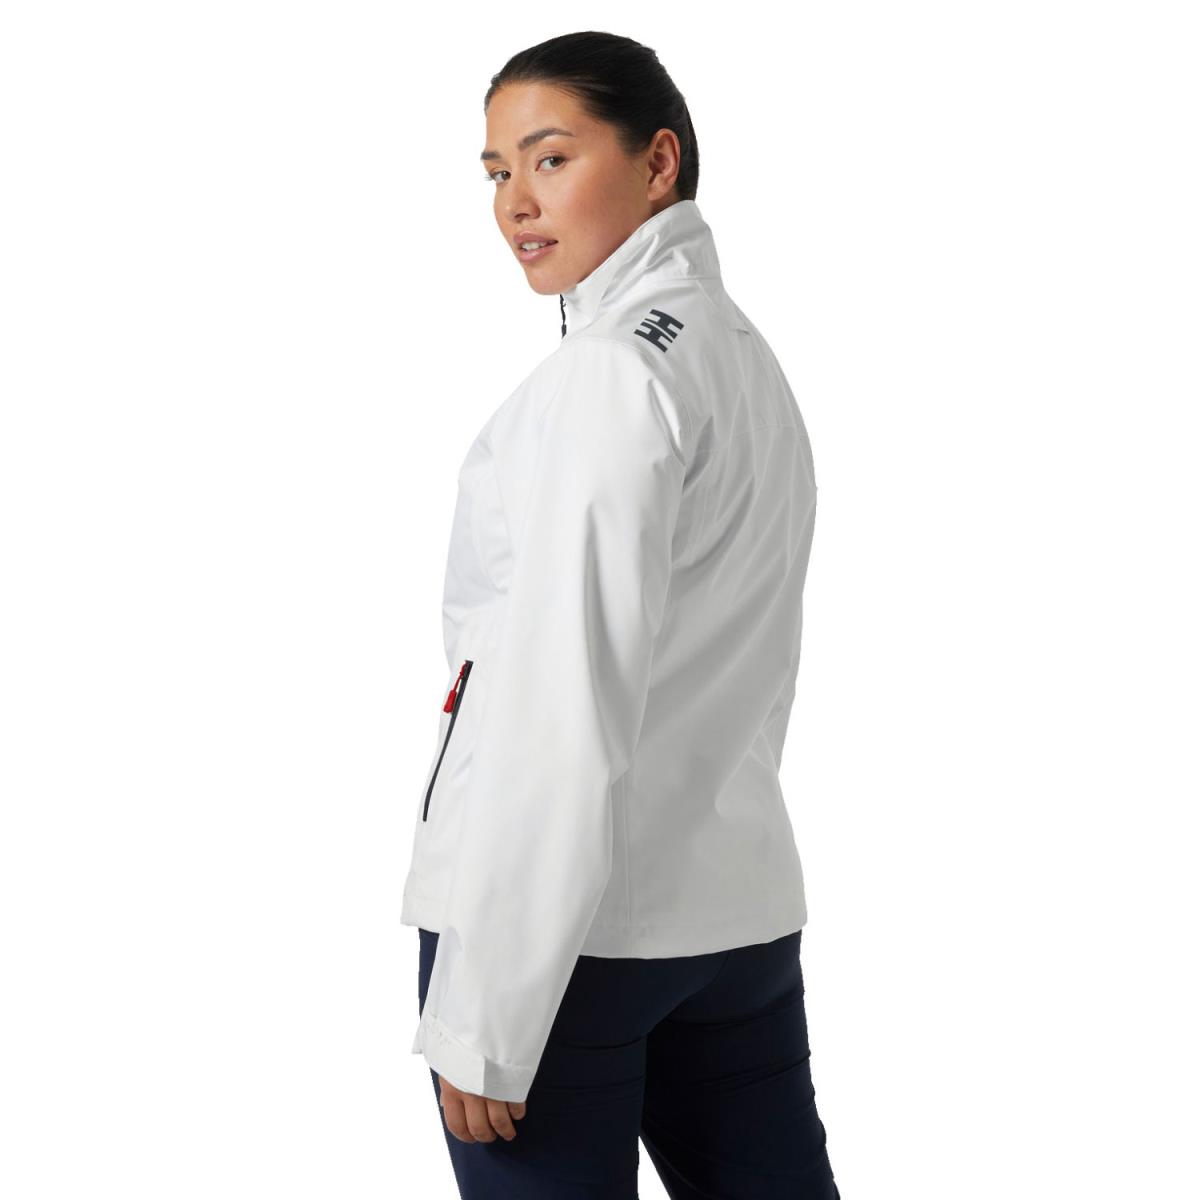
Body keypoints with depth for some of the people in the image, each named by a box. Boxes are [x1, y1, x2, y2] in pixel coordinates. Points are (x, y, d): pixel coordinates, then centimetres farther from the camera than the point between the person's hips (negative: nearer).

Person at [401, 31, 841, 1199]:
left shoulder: (612, 369, -13)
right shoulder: (748, 357, 14)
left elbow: (565, 714, -19)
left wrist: (481, 1015, -17)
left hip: (558, 916, -8)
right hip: (741, 904, 8)